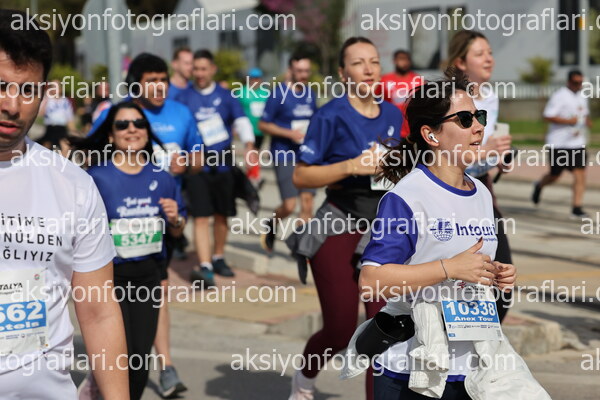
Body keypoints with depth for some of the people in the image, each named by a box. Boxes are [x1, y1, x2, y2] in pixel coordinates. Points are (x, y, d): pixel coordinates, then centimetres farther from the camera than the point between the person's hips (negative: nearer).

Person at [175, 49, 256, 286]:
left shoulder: (226, 96, 5)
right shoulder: (183, 98, 2)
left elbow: (241, 120, -4)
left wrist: (249, 145, -21)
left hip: (224, 164, 2)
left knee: (222, 215, 11)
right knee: (201, 217, -10)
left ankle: (218, 258, 30)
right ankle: (205, 267, -13)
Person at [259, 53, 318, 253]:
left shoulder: (310, 94, 10)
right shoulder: (279, 93, -7)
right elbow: (263, 124, -5)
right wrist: (289, 133, -15)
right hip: (285, 156, -5)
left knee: (307, 202, -2)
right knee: (289, 205, -9)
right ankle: (271, 227, 21)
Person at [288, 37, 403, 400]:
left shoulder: (392, 115, 7)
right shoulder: (332, 115, -9)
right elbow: (301, 176, -12)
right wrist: (352, 166, -21)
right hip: (339, 227, -5)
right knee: (341, 329, 0)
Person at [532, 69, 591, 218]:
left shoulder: (582, 97, 14)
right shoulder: (559, 96, -11)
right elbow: (547, 116, -16)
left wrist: (587, 121, 6)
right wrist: (568, 121, -22)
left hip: (578, 143, 5)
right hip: (559, 143, -5)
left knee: (580, 175, -8)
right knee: (555, 175, 10)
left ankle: (577, 207, -7)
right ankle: (539, 186, 43)